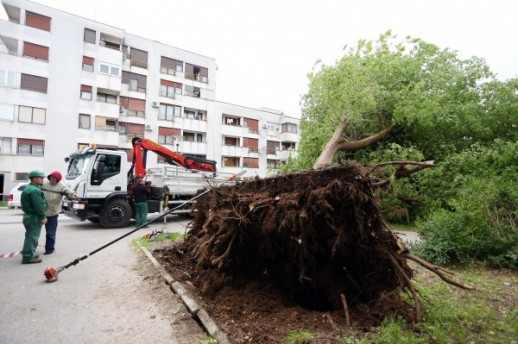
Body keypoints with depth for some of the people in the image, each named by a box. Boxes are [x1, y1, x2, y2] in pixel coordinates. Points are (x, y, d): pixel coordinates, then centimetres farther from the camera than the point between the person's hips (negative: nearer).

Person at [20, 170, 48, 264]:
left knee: (30, 236, 20)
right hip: (34, 217, -11)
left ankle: (28, 254, 30)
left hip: (29, 216, 11)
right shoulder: (34, 190, -19)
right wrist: (43, 217, -18)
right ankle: (28, 257, -2)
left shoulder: (28, 188, 17)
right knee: (32, 236, -6)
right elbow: (38, 206, -23)